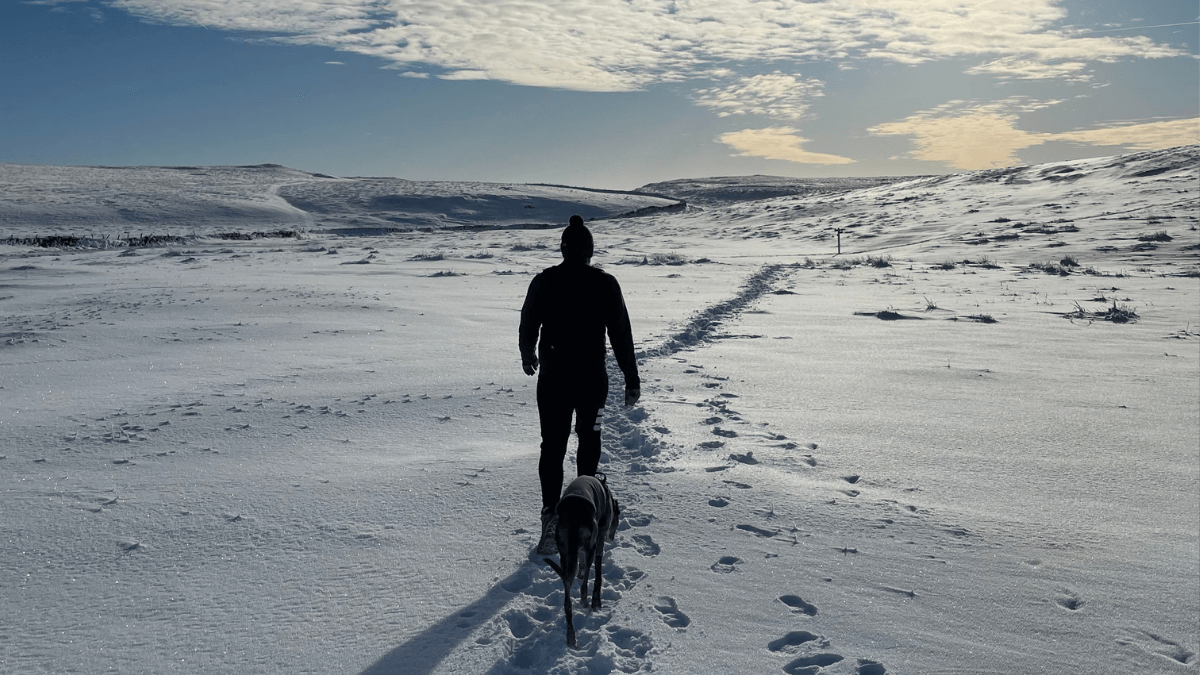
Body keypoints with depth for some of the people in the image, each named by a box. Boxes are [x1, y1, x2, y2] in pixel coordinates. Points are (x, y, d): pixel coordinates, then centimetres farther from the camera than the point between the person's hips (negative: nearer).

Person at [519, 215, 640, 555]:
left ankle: (551, 513, -7)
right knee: (589, 438, 21)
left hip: (553, 378, 0)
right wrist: (632, 379, 0)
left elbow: (528, 324, 10)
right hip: (592, 379, 0)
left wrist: (528, 356, 30)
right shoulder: (605, 284, -7)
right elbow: (621, 334, -6)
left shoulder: (544, 281, -3)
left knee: (552, 446, 5)